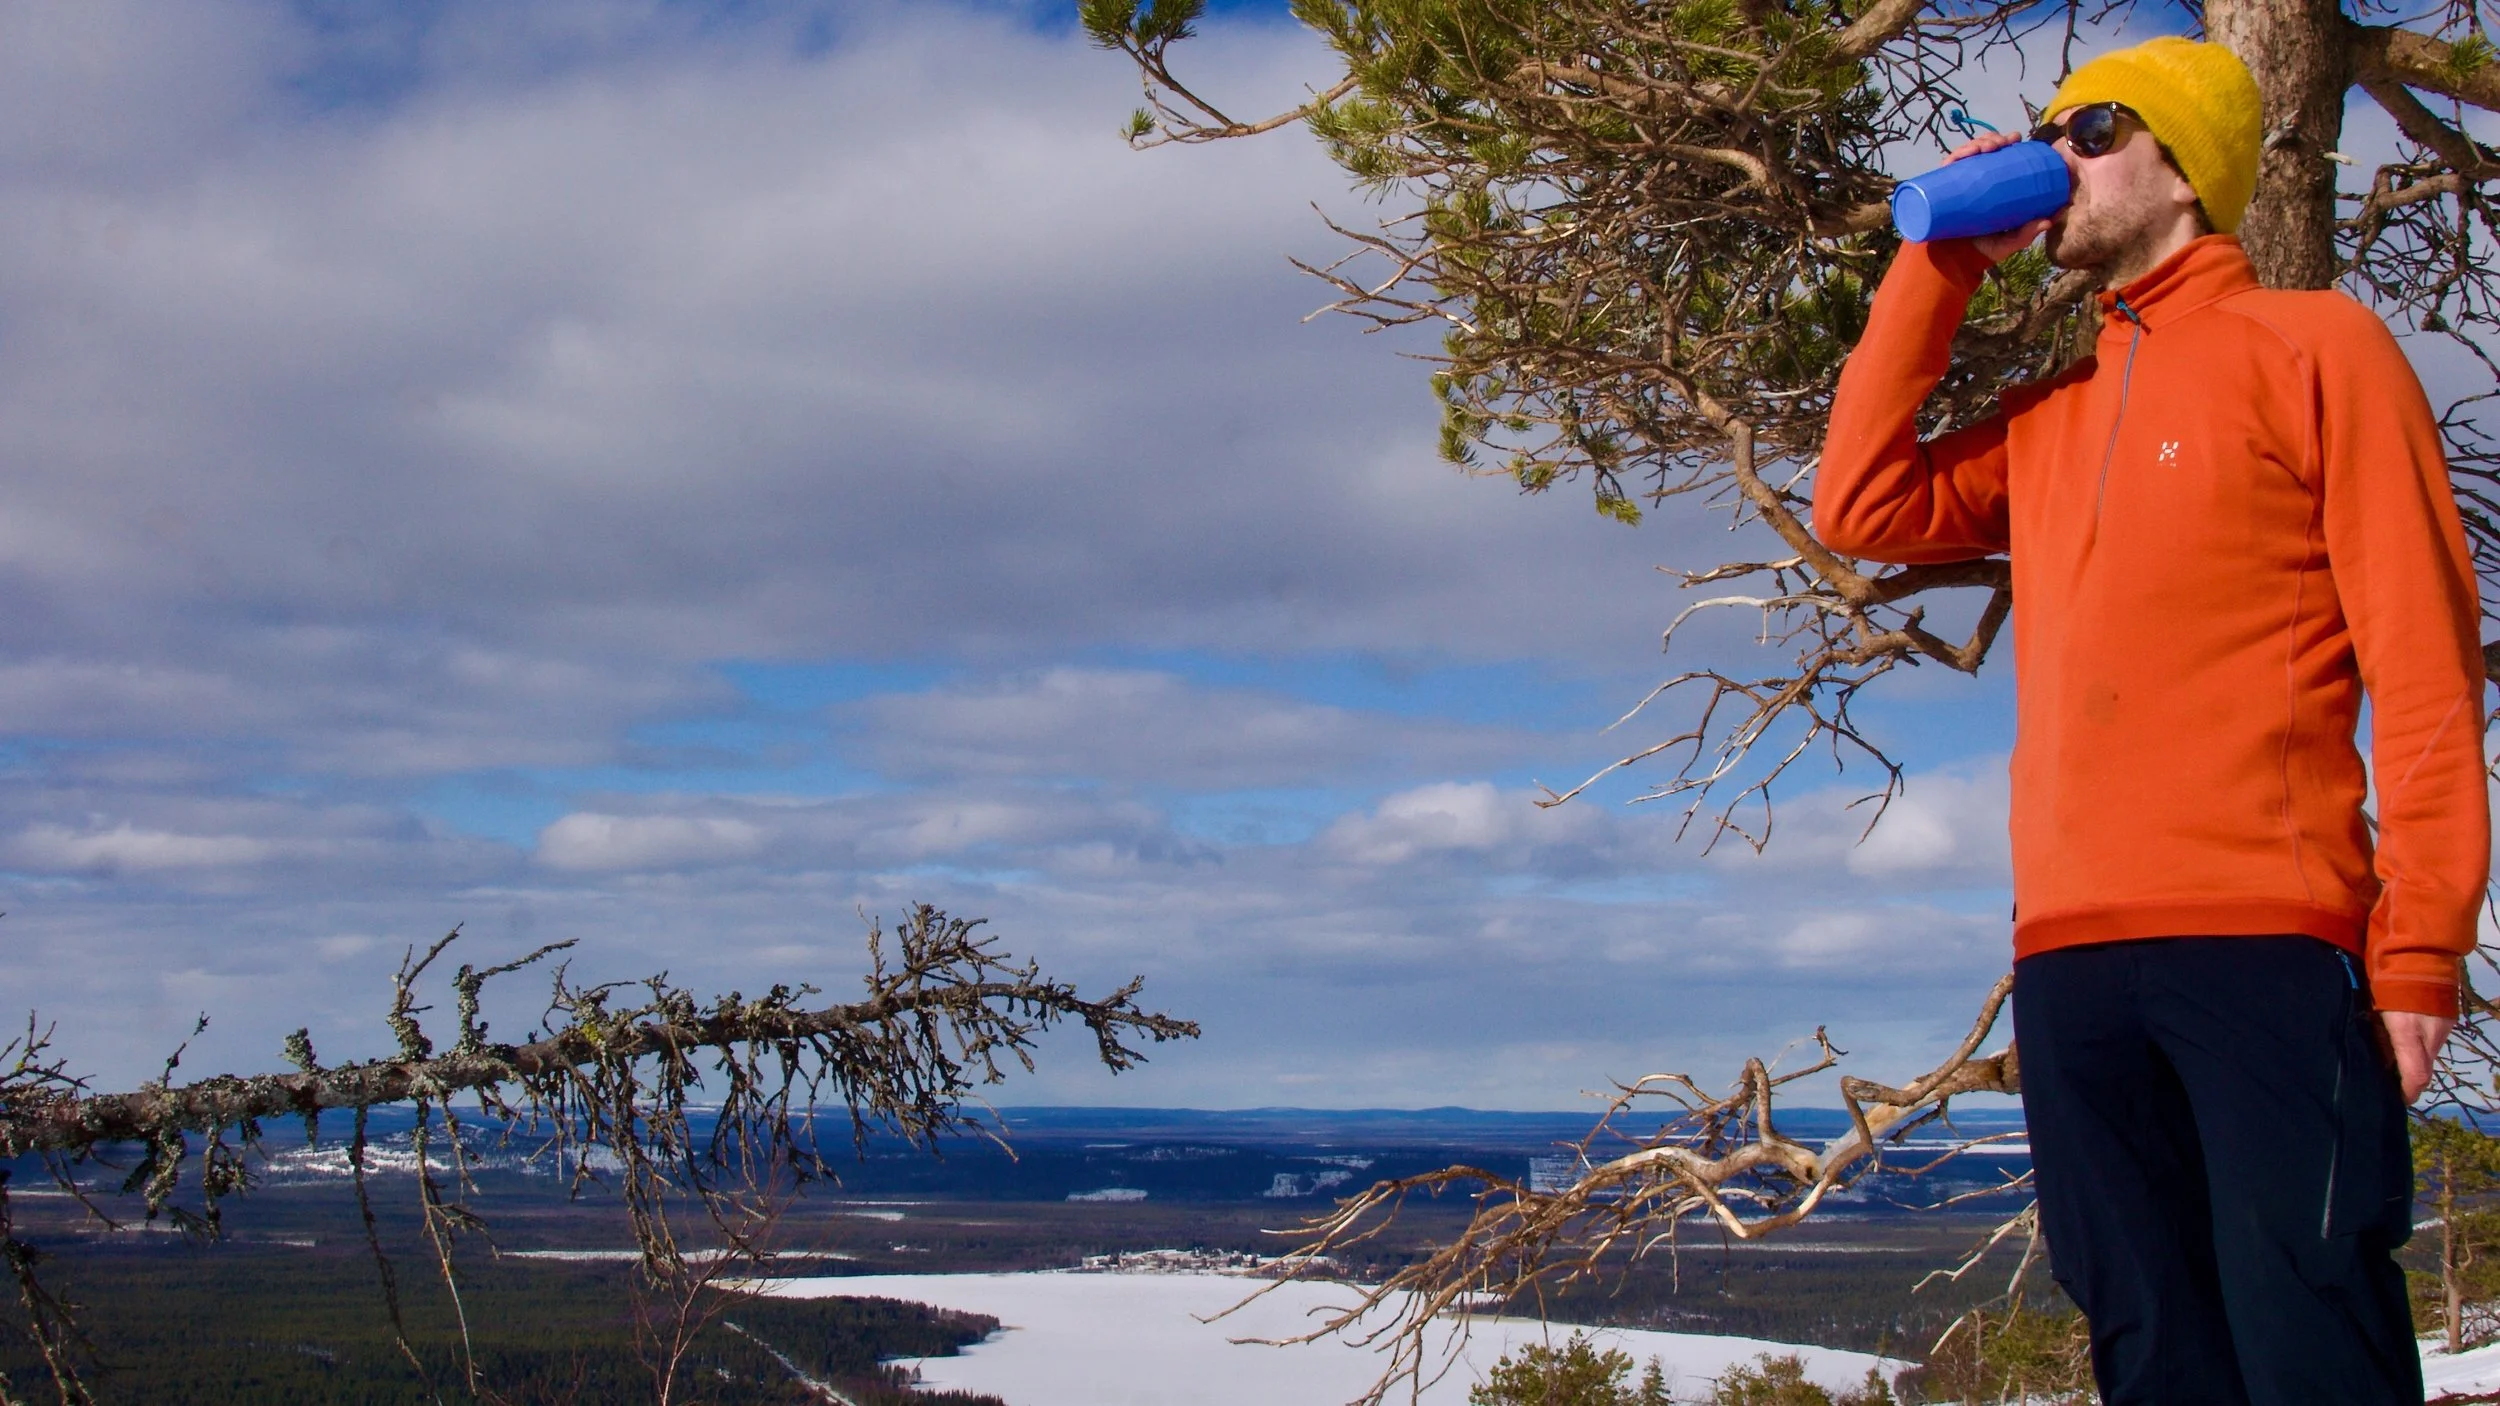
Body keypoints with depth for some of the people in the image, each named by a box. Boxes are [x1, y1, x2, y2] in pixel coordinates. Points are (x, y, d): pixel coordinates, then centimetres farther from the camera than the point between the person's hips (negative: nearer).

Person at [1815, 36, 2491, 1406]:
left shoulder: (2312, 347, 5)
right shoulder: (2046, 418, 24)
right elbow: (1865, 505, 13)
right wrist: (1937, 268, 15)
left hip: (2265, 944, -6)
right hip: (2069, 959, 6)